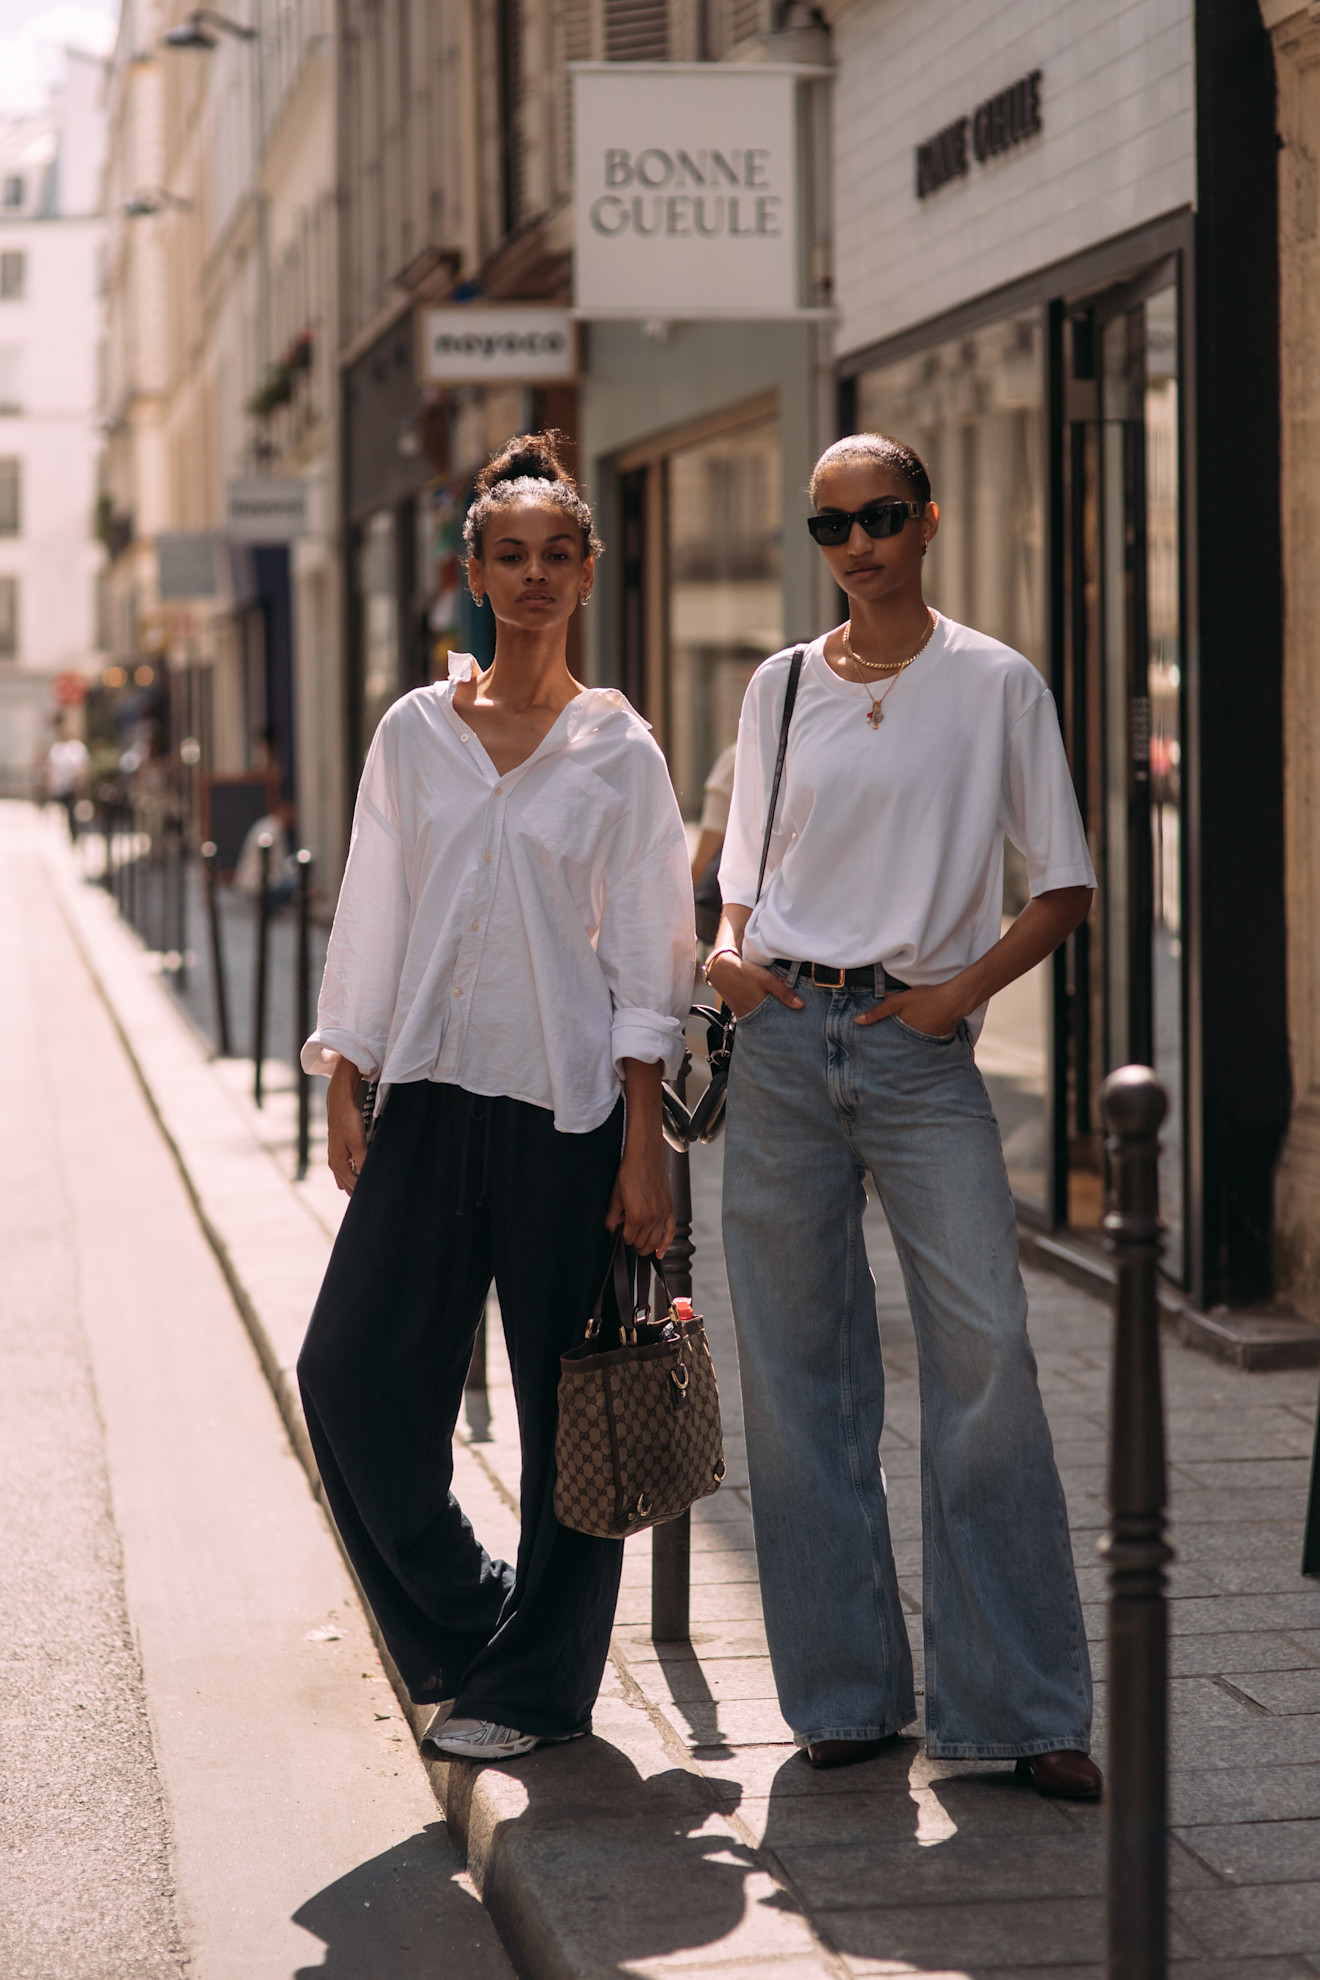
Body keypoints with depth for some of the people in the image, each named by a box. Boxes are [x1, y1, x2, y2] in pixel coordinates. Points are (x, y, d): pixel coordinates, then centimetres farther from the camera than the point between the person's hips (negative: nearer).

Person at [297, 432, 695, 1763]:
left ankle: (535, 1680, 16)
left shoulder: (616, 750, 2)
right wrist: (344, 1093, 3)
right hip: (432, 1092, 3)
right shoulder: (414, 732, 9)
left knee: (565, 1401, 2)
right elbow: (374, 921, 10)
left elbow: (644, 958, -1)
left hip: (566, 1103, -3)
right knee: (350, 1369, -4)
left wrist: (643, 1145, -7)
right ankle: (459, 1626, 16)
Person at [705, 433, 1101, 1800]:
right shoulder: (778, 689, 12)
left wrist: (963, 987, -9)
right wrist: (726, 954, 0)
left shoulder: (997, 687, 4)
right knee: (799, 1367, 3)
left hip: (919, 1046, -3)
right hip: (783, 1040, 3)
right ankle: (845, 1689, 13)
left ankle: (1019, 1705, -3)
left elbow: (1065, 888, 4)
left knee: (985, 1354, -11)